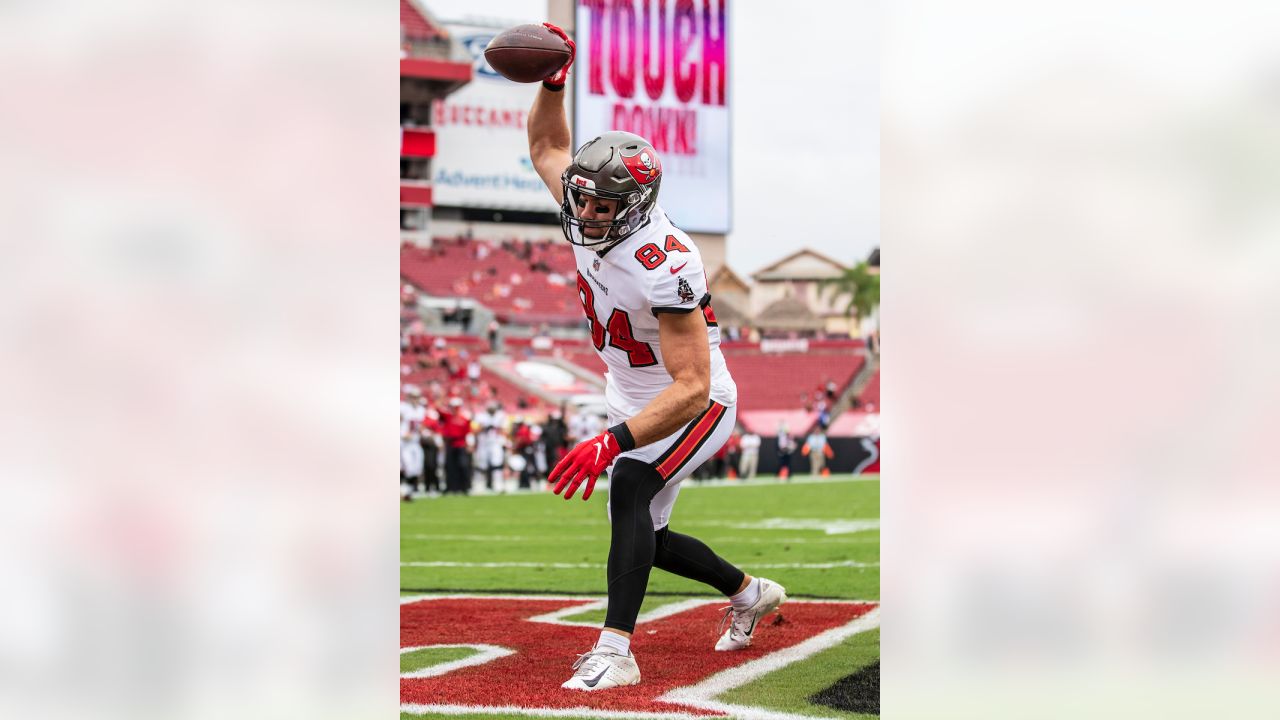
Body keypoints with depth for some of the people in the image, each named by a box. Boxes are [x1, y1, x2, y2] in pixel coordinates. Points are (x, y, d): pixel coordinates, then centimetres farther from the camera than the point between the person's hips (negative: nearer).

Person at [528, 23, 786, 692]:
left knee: (629, 484, -34)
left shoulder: (661, 266, -34)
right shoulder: (590, 221, -12)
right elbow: (547, 149, 8)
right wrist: (552, 82, -12)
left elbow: (692, 388, -39)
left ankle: (615, 651, -38)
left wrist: (613, 441, -49)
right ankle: (749, 593, 41)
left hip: (696, 405, -9)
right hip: (634, 400, 9)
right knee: (643, 537, 15)